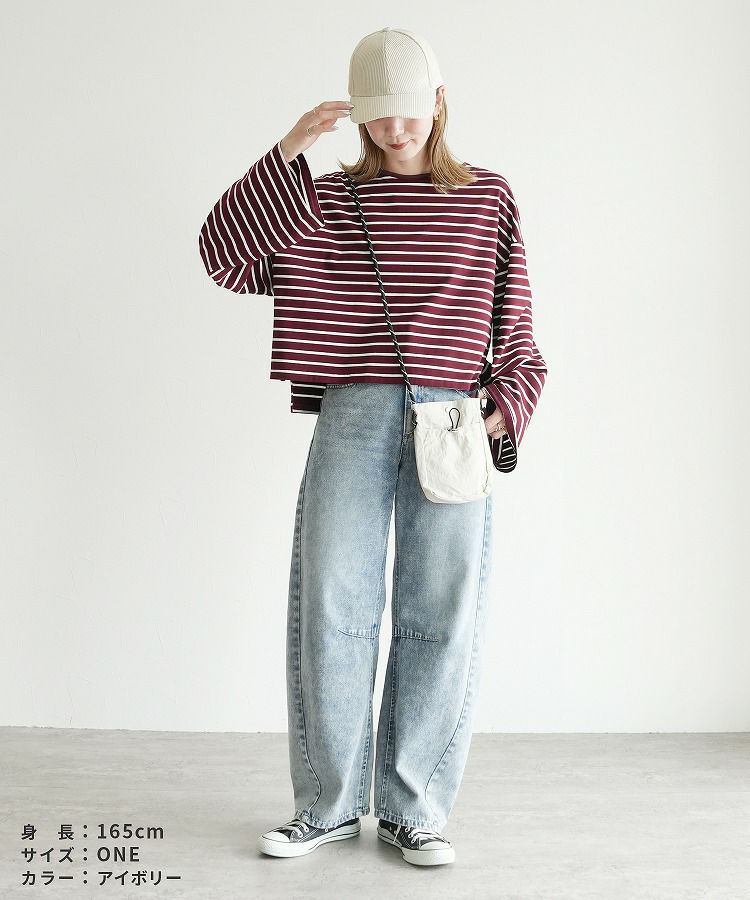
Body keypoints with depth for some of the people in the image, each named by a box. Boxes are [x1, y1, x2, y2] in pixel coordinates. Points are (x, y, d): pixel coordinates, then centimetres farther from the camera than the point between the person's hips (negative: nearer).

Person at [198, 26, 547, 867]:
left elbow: (514, 327, 13)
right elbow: (225, 254, 1)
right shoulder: (324, 203, 12)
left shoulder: (487, 199, 13)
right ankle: (329, 804, 13)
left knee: (441, 615, 0)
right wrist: (285, 156, -4)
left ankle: (410, 807, 12)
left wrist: (507, 409, -1)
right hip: (352, 417, 0)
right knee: (331, 608, -2)